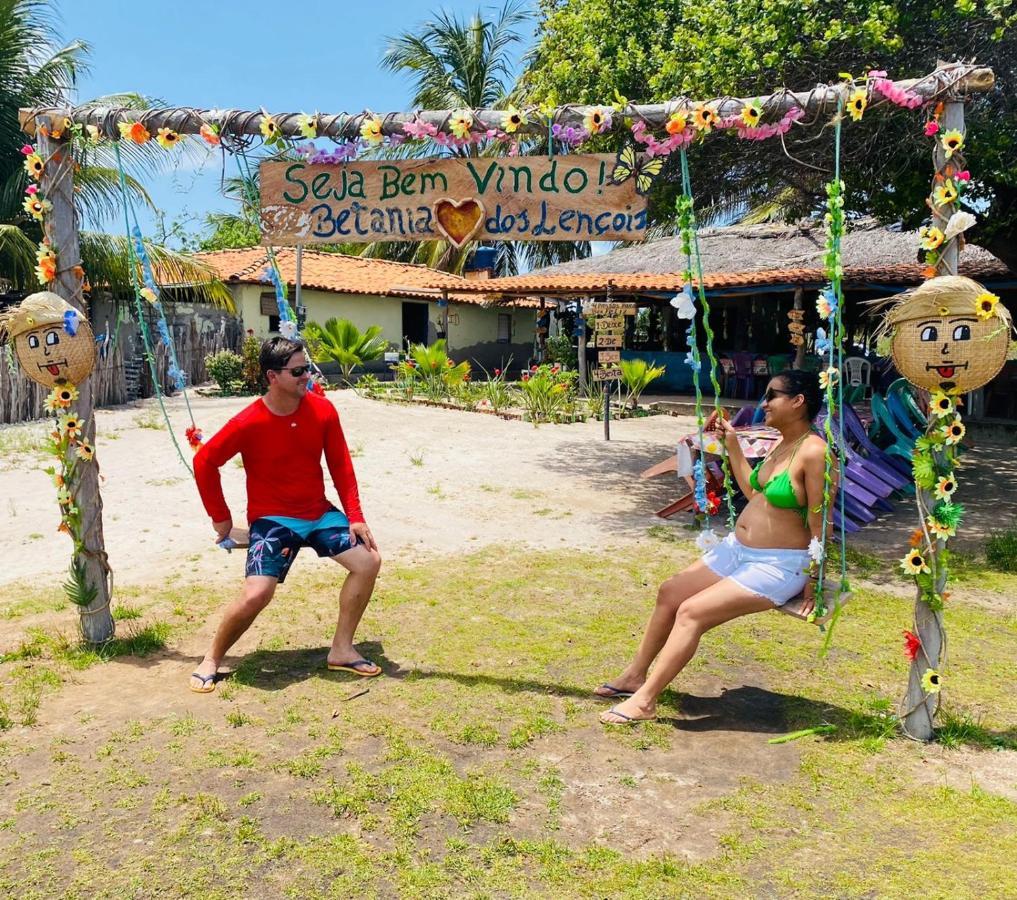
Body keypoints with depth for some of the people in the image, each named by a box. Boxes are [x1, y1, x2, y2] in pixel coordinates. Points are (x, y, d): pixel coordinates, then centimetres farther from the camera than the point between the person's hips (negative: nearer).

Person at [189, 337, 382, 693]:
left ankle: (341, 650, 8)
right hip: (272, 518, -4)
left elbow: (341, 465, 0)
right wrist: (220, 517, -3)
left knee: (368, 560, -7)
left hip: (319, 513, 5)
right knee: (256, 594, -20)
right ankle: (211, 660, 8)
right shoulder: (249, 423, -18)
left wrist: (355, 516, -6)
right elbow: (204, 462, -7)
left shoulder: (323, 410, -8)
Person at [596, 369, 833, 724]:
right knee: (670, 592, 6)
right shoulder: (780, 444, 8)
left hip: (776, 566, -9)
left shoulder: (813, 451, -21)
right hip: (737, 549, 10)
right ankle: (636, 674, 19)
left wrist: (812, 582, -19)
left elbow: (820, 526, -20)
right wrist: (732, 444, 16)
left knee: (691, 611, -19)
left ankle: (644, 700, -10)